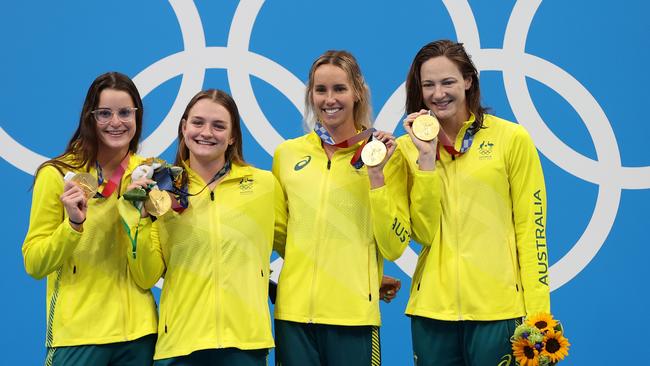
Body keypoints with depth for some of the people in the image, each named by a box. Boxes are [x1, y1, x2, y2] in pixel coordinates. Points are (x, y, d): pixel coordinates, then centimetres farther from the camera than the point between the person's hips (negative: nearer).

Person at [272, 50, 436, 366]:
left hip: (353, 316, -2)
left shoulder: (383, 155, 0)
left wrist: (376, 177, -12)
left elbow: (394, 248, -6)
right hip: (293, 311, 3)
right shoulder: (287, 153, 6)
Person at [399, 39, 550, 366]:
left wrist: (537, 315, -6)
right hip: (431, 307, 2)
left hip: (498, 309, -2)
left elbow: (531, 229, -2)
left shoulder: (512, 139, -2)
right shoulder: (408, 147, 6)